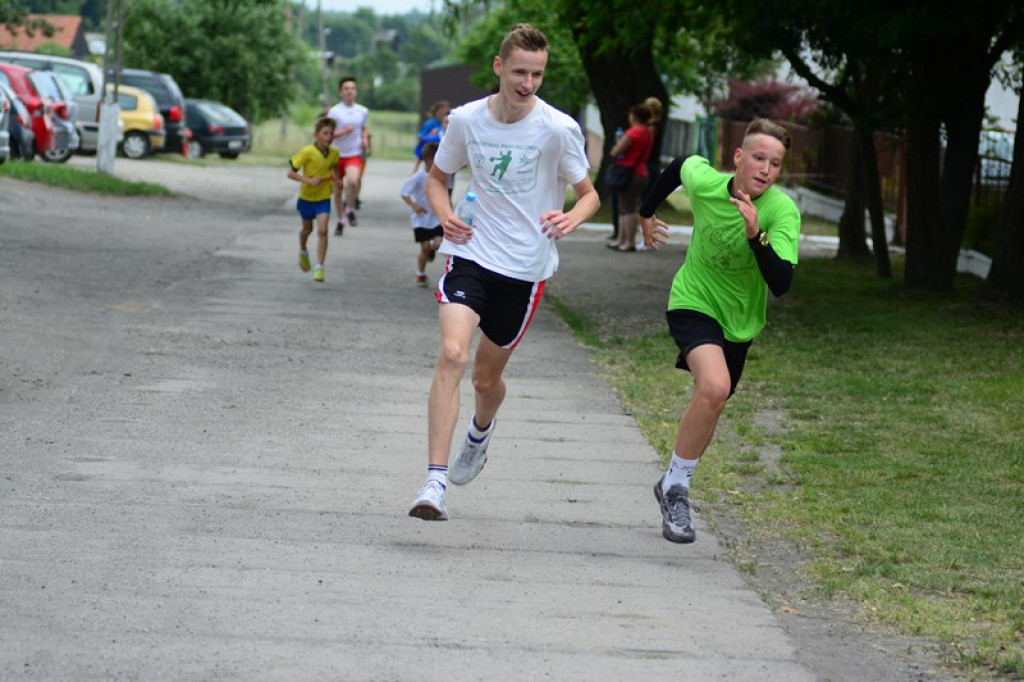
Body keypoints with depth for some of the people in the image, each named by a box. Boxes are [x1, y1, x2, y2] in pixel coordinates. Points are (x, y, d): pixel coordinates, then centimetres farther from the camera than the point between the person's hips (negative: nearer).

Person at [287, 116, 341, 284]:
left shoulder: (334, 152, -7)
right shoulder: (307, 152, -22)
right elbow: (291, 172, -20)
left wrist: (337, 179, -2)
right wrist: (309, 180, -31)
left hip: (324, 198, 1)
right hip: (306, 197, -1)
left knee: (322, 230, -15)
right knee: (307, 229, 20)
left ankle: (319, 268, -12)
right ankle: (303, 252, 53)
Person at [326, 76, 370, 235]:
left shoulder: (363, 111, 5)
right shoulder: (334, 112, -6)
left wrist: (365, 139, 3)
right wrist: (344, 131, -22)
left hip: (355, 155, 0)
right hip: (337, 154, 0)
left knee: (353, 181, -28)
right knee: (338, 188, 9)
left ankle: (350, 210, -3)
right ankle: (341, 220, 28)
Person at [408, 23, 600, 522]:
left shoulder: (558, 129, -11)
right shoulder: (466, 121, -4)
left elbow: (590, 194, 0)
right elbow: (437, 177, 12)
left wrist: (572, 218, -23)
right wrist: (445, 215, -9)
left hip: (526, 267, 0)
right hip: (470, 254, 0)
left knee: (487, 376, 12)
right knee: (452, 354, -22)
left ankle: (480, 434, 50)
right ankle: (435, 483, -24)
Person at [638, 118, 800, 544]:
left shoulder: (782, 211, -23)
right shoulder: (703, 181, -18)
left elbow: (781, 284, -31)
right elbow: (680, 164, 8)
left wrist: (756, 234, -44)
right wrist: (646, 213, 21)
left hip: (739, 318, 2)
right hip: (693, 302, -2)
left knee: (710, 406, 13)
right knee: (714, 386, -27)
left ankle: (674, 488, 39)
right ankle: (676, 486, -12)